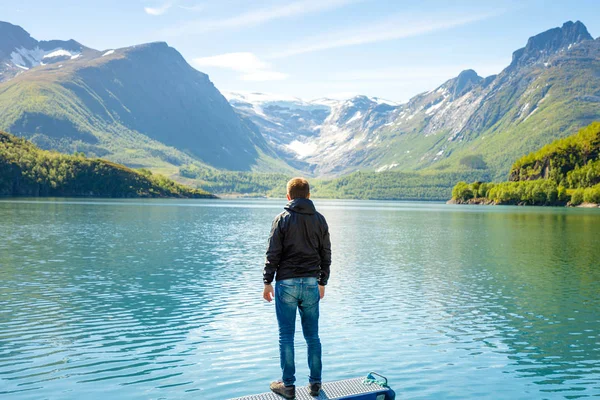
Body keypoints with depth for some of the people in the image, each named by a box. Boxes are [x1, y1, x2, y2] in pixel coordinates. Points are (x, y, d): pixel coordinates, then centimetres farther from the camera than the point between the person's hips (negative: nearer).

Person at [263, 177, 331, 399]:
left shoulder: (282, 219, -5)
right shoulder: (320, 220, 6)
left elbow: (273, 254, -7)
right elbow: (326, 255, 10)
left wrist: (267, 282, 1)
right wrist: (322, 282, 19)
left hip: (286, 283, -3)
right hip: (311, 283, 3)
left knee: (286, 336, 5)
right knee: (312, 336, 11)